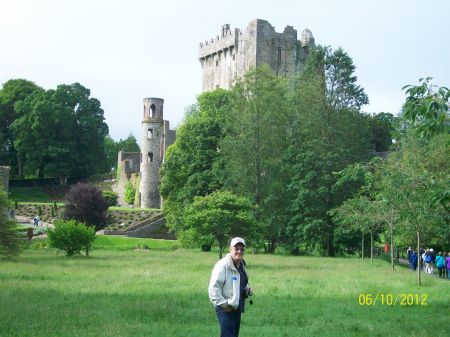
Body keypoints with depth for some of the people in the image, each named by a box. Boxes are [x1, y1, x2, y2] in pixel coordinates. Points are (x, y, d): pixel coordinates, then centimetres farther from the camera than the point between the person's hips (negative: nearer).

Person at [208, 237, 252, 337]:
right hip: (226, 309, -9)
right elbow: (213, 288, -23)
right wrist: (223, 304, -22)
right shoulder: (223, 265, -17)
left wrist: (247, 289, 8)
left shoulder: (241, 265, 12)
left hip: (237, 308, 9)